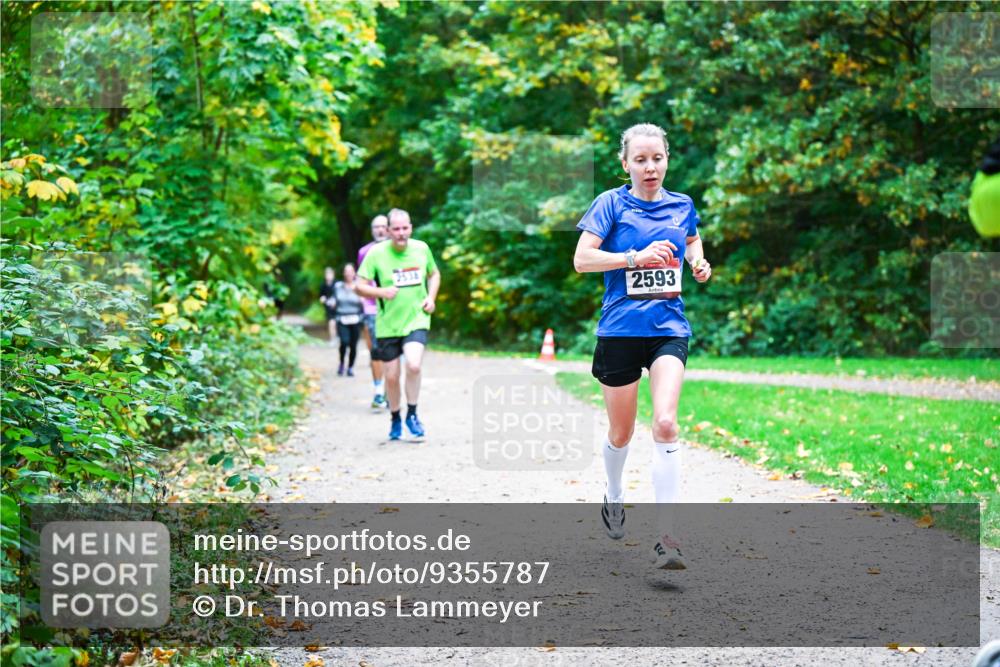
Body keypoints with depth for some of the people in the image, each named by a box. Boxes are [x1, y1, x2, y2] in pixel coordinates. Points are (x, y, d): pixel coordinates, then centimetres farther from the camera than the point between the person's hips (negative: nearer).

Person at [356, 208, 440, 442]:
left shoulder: (421, 249, 0)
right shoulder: (376, 254, -8)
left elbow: (434, 274, 18)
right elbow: (360, 286, -6)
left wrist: (431, 298, 2)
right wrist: (381, 292, -24)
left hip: (416, 320, 0)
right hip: (388, 324, 0)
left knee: (414, 365, -22)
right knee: (392, 376, 5)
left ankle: (412, 414, -1)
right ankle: (395, 419, 30)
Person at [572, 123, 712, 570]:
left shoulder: (682, 206, 8)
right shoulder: (611, 203, -3)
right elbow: (581, 259, -11)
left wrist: (698, 260, 8)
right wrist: (635, 257, -21)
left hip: (668, 328, 1)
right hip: (620, 330, -1)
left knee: (665, 423, -18)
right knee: (621, 433, 10)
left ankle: (666, 535, -17)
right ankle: (614, 497, 43)